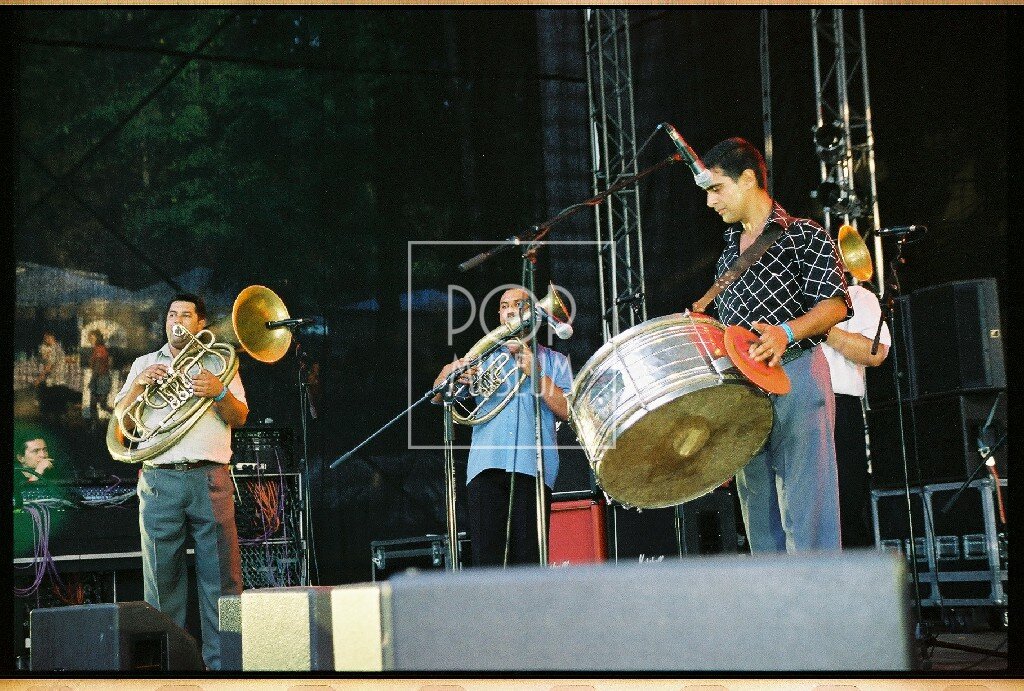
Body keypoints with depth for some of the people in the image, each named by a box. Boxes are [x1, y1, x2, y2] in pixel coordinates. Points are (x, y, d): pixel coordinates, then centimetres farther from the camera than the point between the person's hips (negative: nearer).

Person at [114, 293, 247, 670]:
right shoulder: (144, 364, 21)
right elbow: (121, 424, 12)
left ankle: (223, 662, -4)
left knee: (220, 575, -5)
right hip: (159, 480, 1)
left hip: (210, 478, -1)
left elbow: (239, 417, 4)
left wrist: (220, 392, -16)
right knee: (162, 578, -1)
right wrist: (138, 385, -5)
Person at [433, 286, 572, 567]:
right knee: (486, 558, -9)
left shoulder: (554, 362, 18)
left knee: (528, 559, -7)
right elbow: (437, 397, 16)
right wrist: (450, 371, -5)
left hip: (533, 467, -1)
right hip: (487, 466, 2)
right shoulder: (484, 358, 24)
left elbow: (567, 410, 3)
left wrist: (536, 374, -5)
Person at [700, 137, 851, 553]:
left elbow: (834, 304, -9)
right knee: (759, 519, 7)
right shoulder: (729, 254, 21)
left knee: (805, 516, -10)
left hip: (796, 376, -7)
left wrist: (785, 333, -24)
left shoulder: (804, 235, 1)